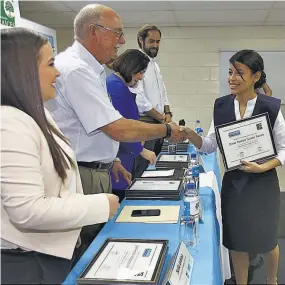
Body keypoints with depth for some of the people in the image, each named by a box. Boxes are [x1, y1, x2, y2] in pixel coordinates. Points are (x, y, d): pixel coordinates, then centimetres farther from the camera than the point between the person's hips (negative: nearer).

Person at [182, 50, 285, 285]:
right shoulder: (222, 106, -3)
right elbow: (211, 146, -1)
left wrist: (263, 167, -22)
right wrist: (191, 135, -18)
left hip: (263, 184, -2)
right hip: (233, 183, 2)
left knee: (266, 240, 16)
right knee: (236, 241, 12)